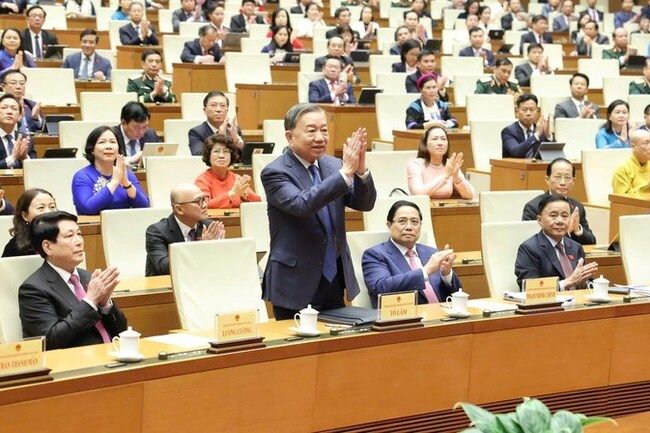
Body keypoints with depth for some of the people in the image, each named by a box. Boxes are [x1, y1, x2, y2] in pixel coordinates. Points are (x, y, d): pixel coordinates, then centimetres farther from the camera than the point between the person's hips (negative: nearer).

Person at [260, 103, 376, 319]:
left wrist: (360, 169, -20)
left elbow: (365, 203, -2)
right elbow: (302, 205, -28)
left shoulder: (332, 165, 6)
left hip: (335, 282, 6)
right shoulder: (275, 172, -12)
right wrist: (346, 172, -30)